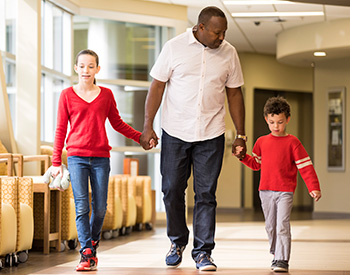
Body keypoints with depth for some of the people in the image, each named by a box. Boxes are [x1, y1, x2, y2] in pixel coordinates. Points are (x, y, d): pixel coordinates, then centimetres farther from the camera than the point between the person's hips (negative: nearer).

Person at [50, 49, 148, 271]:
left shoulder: (106, 94, 8)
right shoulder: (67, 95, 4)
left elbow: (118, 124, 18)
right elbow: (61, 129, 6)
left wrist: (141, 137, 10)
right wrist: (56, 162, 3)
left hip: (101, 157, 2)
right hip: (77, 157, -2)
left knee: (100, 208, 2)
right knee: (82, 207, -8)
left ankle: (93, 242, 26)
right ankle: (87, 254, -5)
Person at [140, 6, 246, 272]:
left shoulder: (229, 53, 3)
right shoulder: (175, 47, -4)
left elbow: (234, 94, 9)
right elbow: (157, 86, 0)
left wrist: (241, 135, 7)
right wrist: (148, 126, -6)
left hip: (211, 134, 1)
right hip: (175, 132, -1)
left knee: (206, 194, -1)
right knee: (172, 190, 4)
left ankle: (203, 252, 7)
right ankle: (177, 242, 25)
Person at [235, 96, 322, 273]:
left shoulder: (292, 142, -3)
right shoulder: (262, 142, 9)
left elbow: (305, 166, -5)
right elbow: (256, 164, 20)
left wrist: (314, 188, -12)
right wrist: (243, 156, 4)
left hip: (285, 192, -4)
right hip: (265, 191, 4)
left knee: (282, 226, -13)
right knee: (270, 226, 13)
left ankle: (282, 260, -12)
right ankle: (276, 254, 28)